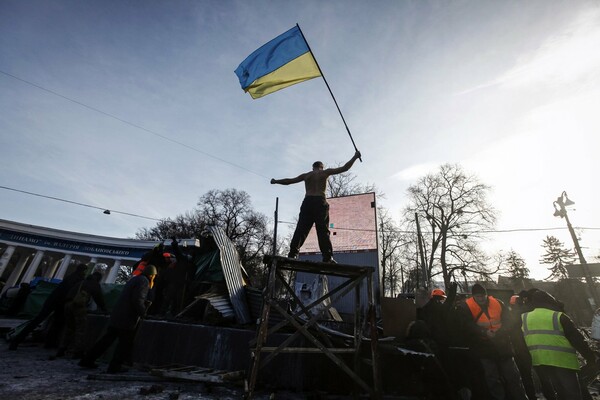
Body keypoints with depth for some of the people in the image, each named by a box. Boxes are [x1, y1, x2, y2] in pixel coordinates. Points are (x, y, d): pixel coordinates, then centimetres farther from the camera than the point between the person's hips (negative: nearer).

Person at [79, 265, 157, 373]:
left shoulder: (134, 279, 17)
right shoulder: (144, 281, -16)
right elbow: (138, 300, -23)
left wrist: (149, 288, 16)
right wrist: (143, 314, -12)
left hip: (116, 315, 9)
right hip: (127, 319, -9)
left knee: (107, 339, 19)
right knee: (125, 343, 6)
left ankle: (87, 360, 26)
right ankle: (114, 367, 13)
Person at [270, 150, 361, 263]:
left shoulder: (306, 175, 20)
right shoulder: (325, 172, 13)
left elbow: (289, 181, 26)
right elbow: (344, 168, 13)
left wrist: (275, 181, 41)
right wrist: (355, 157, 23)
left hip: (307, 202, 3)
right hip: (320, 202, -2)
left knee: (301, 230, 1)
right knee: (323, 230, -4)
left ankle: (292, 254, -7)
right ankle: (327, 257, -11)